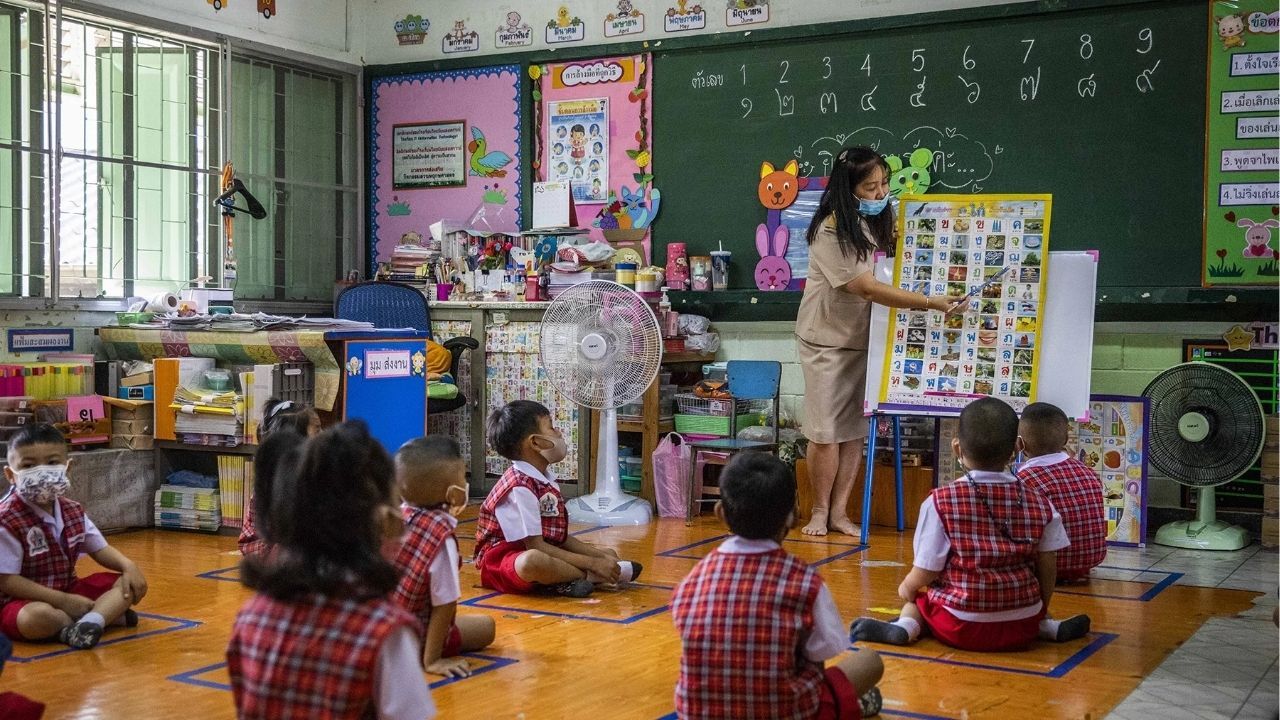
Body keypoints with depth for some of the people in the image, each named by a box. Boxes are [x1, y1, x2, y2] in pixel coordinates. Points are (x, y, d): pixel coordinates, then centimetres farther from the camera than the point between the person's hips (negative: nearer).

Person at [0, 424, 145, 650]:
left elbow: (99, 549, 15)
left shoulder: (73, 512, 5)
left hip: (68, 591, 7)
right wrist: (64, 601, -24)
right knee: (36, 617, -41)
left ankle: (91, 620, -29)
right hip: (23, 601, -7)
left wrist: (128, 566, -9)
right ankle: (108, 612, -19)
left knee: (130, 583, -2)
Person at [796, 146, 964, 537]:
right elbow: (868, 288, -28)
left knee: (855, 429, 6)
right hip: (827, 340, -6)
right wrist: (932, 303, -33)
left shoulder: (878, 220, 1)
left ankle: (839, 511, 14)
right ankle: (820, 510, 15)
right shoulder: (830, 232, -22)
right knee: (826, 430, 0)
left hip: (864, 338, 6)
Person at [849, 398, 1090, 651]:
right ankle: (1049, 627, 7)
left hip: (963, 626, -4)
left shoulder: (940, 502, -10)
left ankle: (906, 624, -10)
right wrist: (1040, 614, 22)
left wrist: (907, 588, 15)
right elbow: (1047, 572, 5)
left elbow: (924, 574, -7)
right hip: (1023, 626, 4)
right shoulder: (1040, 505, -1)